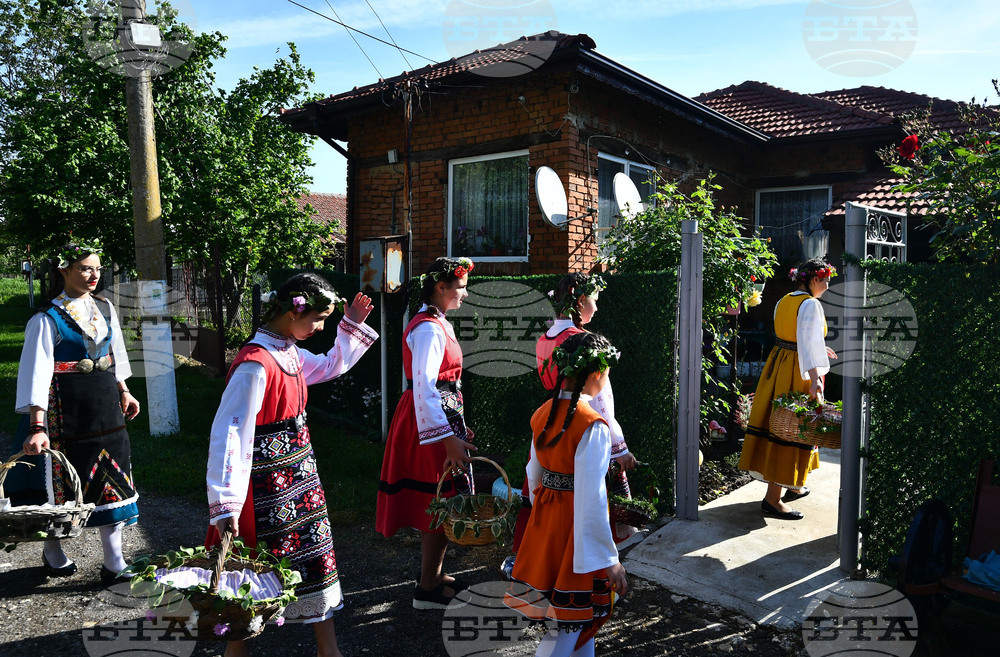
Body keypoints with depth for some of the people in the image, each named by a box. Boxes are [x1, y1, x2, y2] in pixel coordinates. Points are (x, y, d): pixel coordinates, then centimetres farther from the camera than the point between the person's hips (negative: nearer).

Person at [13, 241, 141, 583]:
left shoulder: (104, 308, 6)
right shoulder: (47, 319, -12)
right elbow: (36, 373, -18)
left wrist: (123, 392, 21)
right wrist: (37, 427, -25)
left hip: (105, 405, 6)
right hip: (66, 410, -5)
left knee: (112, 477, 6)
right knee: (62, 480, 8)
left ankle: (114, 562, 14)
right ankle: (53, 551, 34)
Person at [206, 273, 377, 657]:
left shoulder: (291, 353, 3)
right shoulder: (255, 364, -24)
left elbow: (332, 366, 24)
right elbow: (229, 433, -27)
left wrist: (352, 326, 15)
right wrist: (225, 504, -29)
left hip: (299, 473, 9)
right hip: (266, 481, -9)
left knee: (315, 554, 15)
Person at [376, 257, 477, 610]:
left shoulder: (441, 324, 14)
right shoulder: (428, 329, -18)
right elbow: (424, 388, -27)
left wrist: (458, 425, 22)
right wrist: (447, 437, -32)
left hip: (443, 416, 10)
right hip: (432, 421, -10)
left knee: (441, 502, 18)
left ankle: (435, 574, 32)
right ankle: (428, 589, 11)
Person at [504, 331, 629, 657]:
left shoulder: (542, 414, 0)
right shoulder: (593, 426, -23)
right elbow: (591, 498, -24)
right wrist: (609, 559, -17)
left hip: (544, 518, 8)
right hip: (575, 524, -8)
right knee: (573, 619, 8)